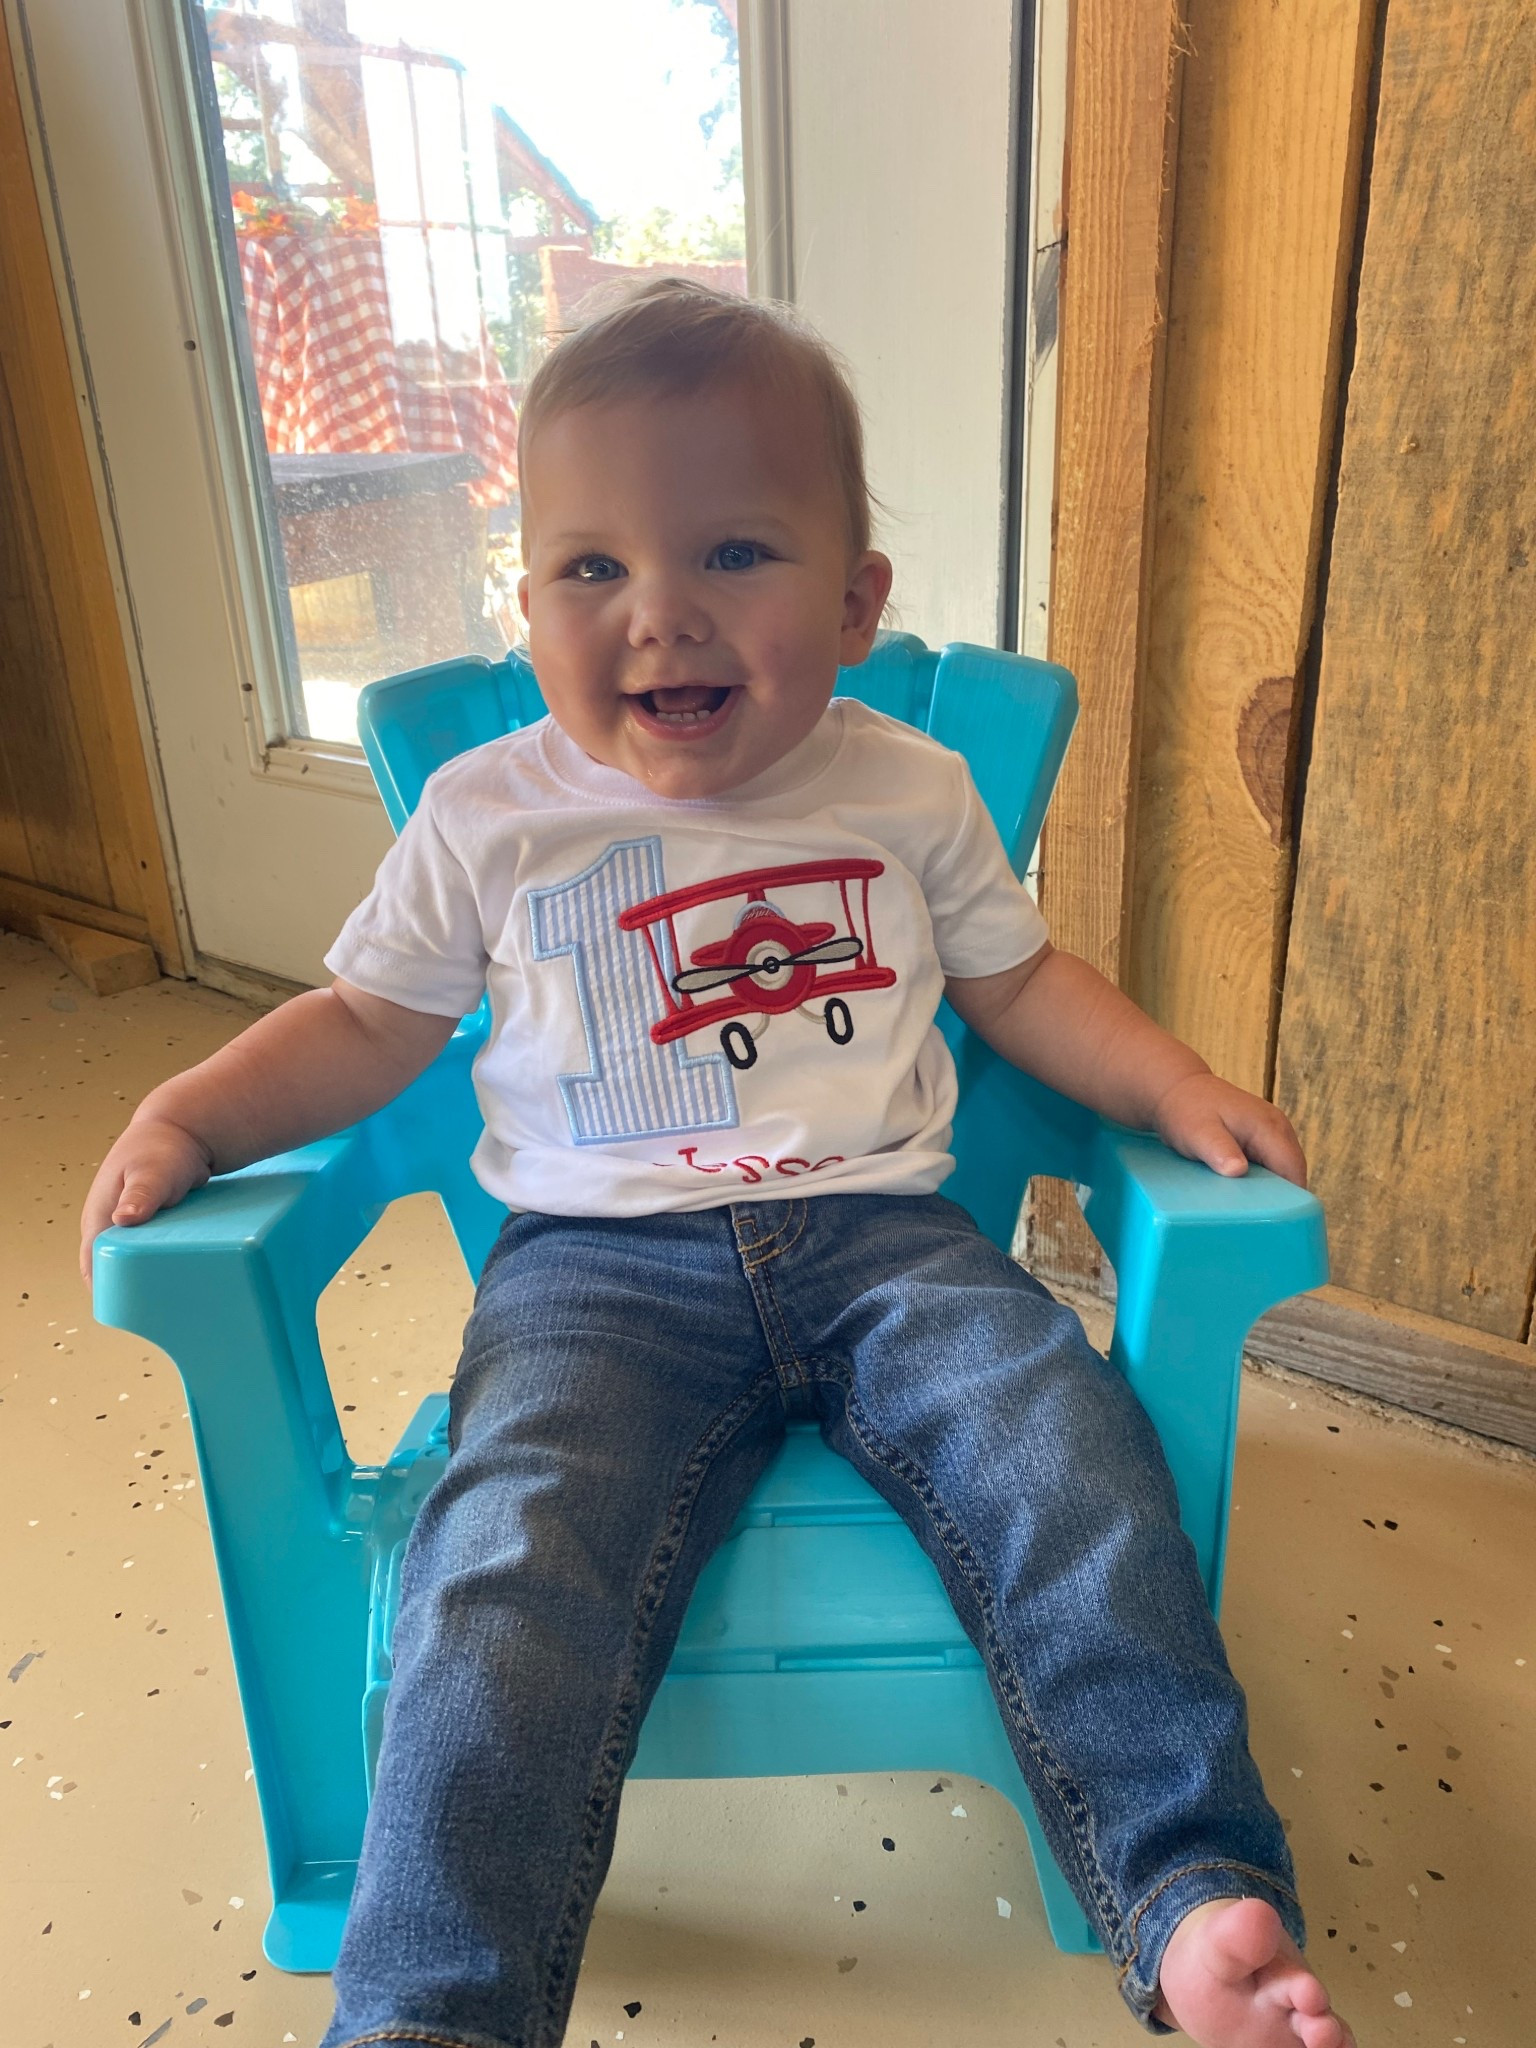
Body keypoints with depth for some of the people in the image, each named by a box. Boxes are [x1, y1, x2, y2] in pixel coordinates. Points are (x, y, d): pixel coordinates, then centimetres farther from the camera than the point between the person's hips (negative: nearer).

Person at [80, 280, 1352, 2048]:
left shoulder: (912, 791, 7)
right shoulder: (487, 817, 4)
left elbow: (1018, 980, 18)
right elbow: (369, 1020, 15)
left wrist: (1179, 1088, 4)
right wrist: (189, 1113, 0)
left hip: (884, 1237, 2)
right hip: (601, 1268, 0)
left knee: (1072, 1466, -22)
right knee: (517, 1567, -26)